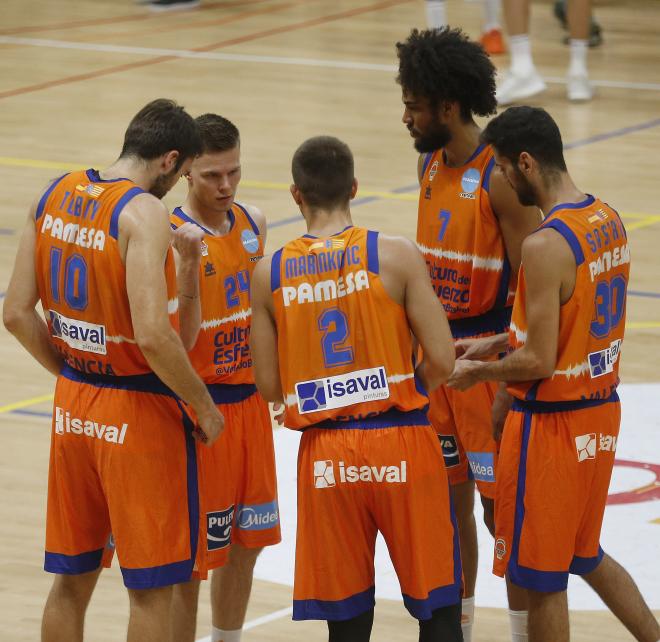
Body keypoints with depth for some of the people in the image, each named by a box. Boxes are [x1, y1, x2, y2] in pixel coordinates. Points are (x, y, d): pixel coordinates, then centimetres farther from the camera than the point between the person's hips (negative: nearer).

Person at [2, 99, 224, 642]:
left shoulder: (55, 196, 3)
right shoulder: (143, 214, -19)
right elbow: (151, 335, -27)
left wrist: (71, 374, 16)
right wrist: (203, 406, -14)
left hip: (74, 407, 7)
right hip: (139, 413, -7)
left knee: (72, 579, 16)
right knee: (151, 590, 3)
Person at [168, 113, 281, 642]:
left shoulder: (253, 222, 2)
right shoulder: (171, 237, -19)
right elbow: (181, 341, -24)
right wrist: (190, 263, -34)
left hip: (249, 399, 7)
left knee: (247, 542, 16)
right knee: (192, 556, 0)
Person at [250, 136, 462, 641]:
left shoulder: (269, 274, 1)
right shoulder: (396, 255, -7)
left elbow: (270, 386, 3)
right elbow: (442, 360, -11)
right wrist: (403, 391, 9)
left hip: (326, 453, 2)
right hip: (402, 443, -2)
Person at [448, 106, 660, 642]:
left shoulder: (546, 245, -24)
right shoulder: (610, 221, 4)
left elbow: (539, 362, -23)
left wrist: (478, 372, -6)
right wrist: (489, 346, 17)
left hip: (552, 423, -9)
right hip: (602, 412, 9)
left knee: (541, 577, 5)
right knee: (585, 555, 25)